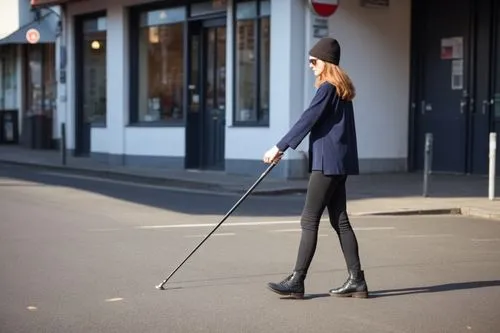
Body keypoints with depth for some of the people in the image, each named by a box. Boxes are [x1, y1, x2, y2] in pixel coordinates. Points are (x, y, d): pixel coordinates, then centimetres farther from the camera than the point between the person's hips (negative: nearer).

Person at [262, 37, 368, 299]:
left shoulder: (328, 88, -13)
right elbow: (314, 121, 22)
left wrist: (280, 147, -11)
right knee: (340, 221, 11)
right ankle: (356, 280, 12)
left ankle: (297, 281, -3)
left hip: (328, 163, -10)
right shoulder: (341, 88, 17)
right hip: (338, 162, 10)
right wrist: (284, 147, 22)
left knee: (309, 220, -6)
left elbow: (307, 120, -16)